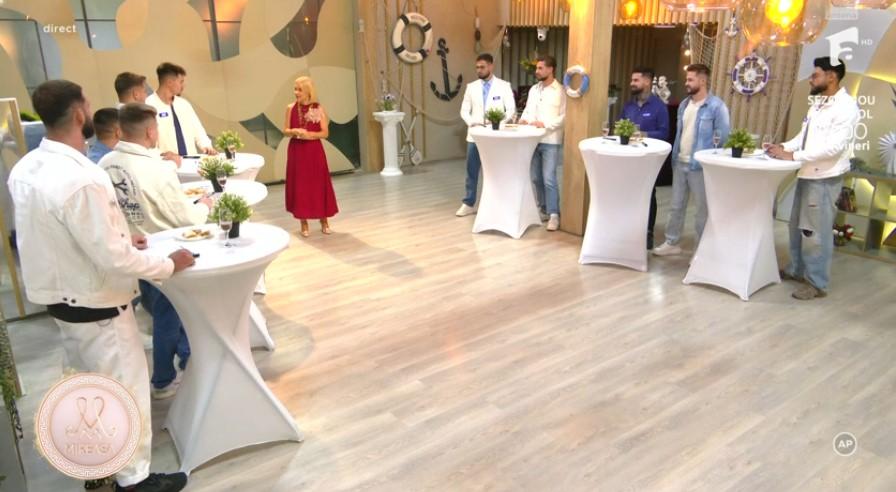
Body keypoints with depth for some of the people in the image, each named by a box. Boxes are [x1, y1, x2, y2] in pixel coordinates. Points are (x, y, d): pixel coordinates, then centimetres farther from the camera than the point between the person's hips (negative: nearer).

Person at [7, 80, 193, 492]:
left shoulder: (25, 169, -2)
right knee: (125, 389, 9)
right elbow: (114, 261, -28)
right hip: (94, 305, -9)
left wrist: (119, 238, 11)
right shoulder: (81, 179, -31)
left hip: (61, 296, 9)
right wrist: (170, 264, -13)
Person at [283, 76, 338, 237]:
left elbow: (325, 133, -4)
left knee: (319, 185, 2)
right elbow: (285, 130, 5)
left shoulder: (318, 109, -3)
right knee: (300, 186, 4)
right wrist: (295, 132, -15)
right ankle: (304, 224, 13)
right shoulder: (291, 108, 3)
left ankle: (324, 221, 16)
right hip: (296, 152, 1)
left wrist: (309, 134, -19)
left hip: (314, 151, -1)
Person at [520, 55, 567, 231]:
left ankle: (554, 215, -2)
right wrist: (524, 119, -3)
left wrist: (545, 124, -19)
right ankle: (543, 209, 24)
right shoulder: (534, 89, 14)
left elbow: (564, 116, -10)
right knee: (536, 178, 11)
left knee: (549, 179, -9)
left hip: (551, 141, -6)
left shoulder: (560, 91, -5)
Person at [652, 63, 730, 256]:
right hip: (679, 163, 7)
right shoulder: (684, 105, 11)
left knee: (703, 209, 5)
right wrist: (674, 157, 13)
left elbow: (723, 136, -12)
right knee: (676, 206, 14)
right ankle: (672, 243, 26)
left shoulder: (716, 106, -12)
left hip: (700, 166, -7)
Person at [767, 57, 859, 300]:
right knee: (797, 226, 18)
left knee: (816, 231, -2)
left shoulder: (846, 106, -15)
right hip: (806, 174, 9)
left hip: (825, 178, -9)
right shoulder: (818, 103, 11)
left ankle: (817, 283, 9)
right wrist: (784, 147, -1)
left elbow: (834, 146, -23)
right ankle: (796, 269, 33)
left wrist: (793, 156, -23)